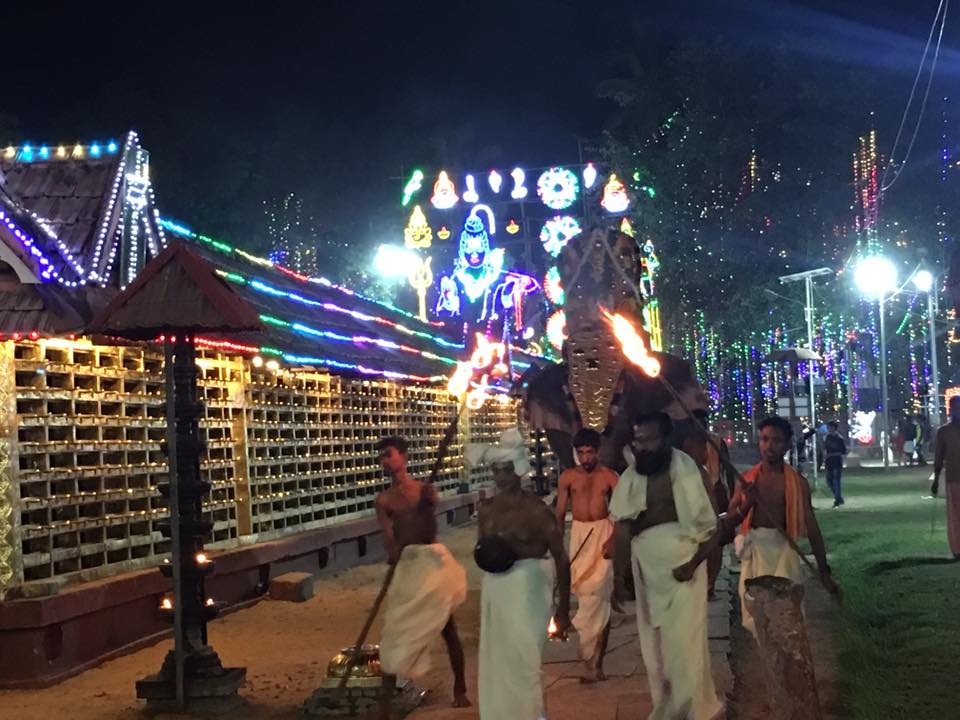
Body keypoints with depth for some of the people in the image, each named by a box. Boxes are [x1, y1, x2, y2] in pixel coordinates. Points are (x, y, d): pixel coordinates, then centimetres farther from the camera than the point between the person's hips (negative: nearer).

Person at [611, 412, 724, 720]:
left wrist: (693, 564, -18)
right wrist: (619, 578, 1)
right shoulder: (629, 478, 3)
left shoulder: (691, 474, -8)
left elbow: (713, 529, -6)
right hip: (647, 575, 4)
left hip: (682, 572, -4)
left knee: (685, 645, -8)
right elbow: (622, 531, 5)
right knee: (654, 648, 11)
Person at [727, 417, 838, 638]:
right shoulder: (748, 478, 7)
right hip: (754, 552, 3)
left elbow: (811, 527, 1)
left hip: (783, 550, -3)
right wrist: (746, 504, -13)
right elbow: (729, 519, 8)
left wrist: (823, 570, 0)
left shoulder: (796, 482, 0)